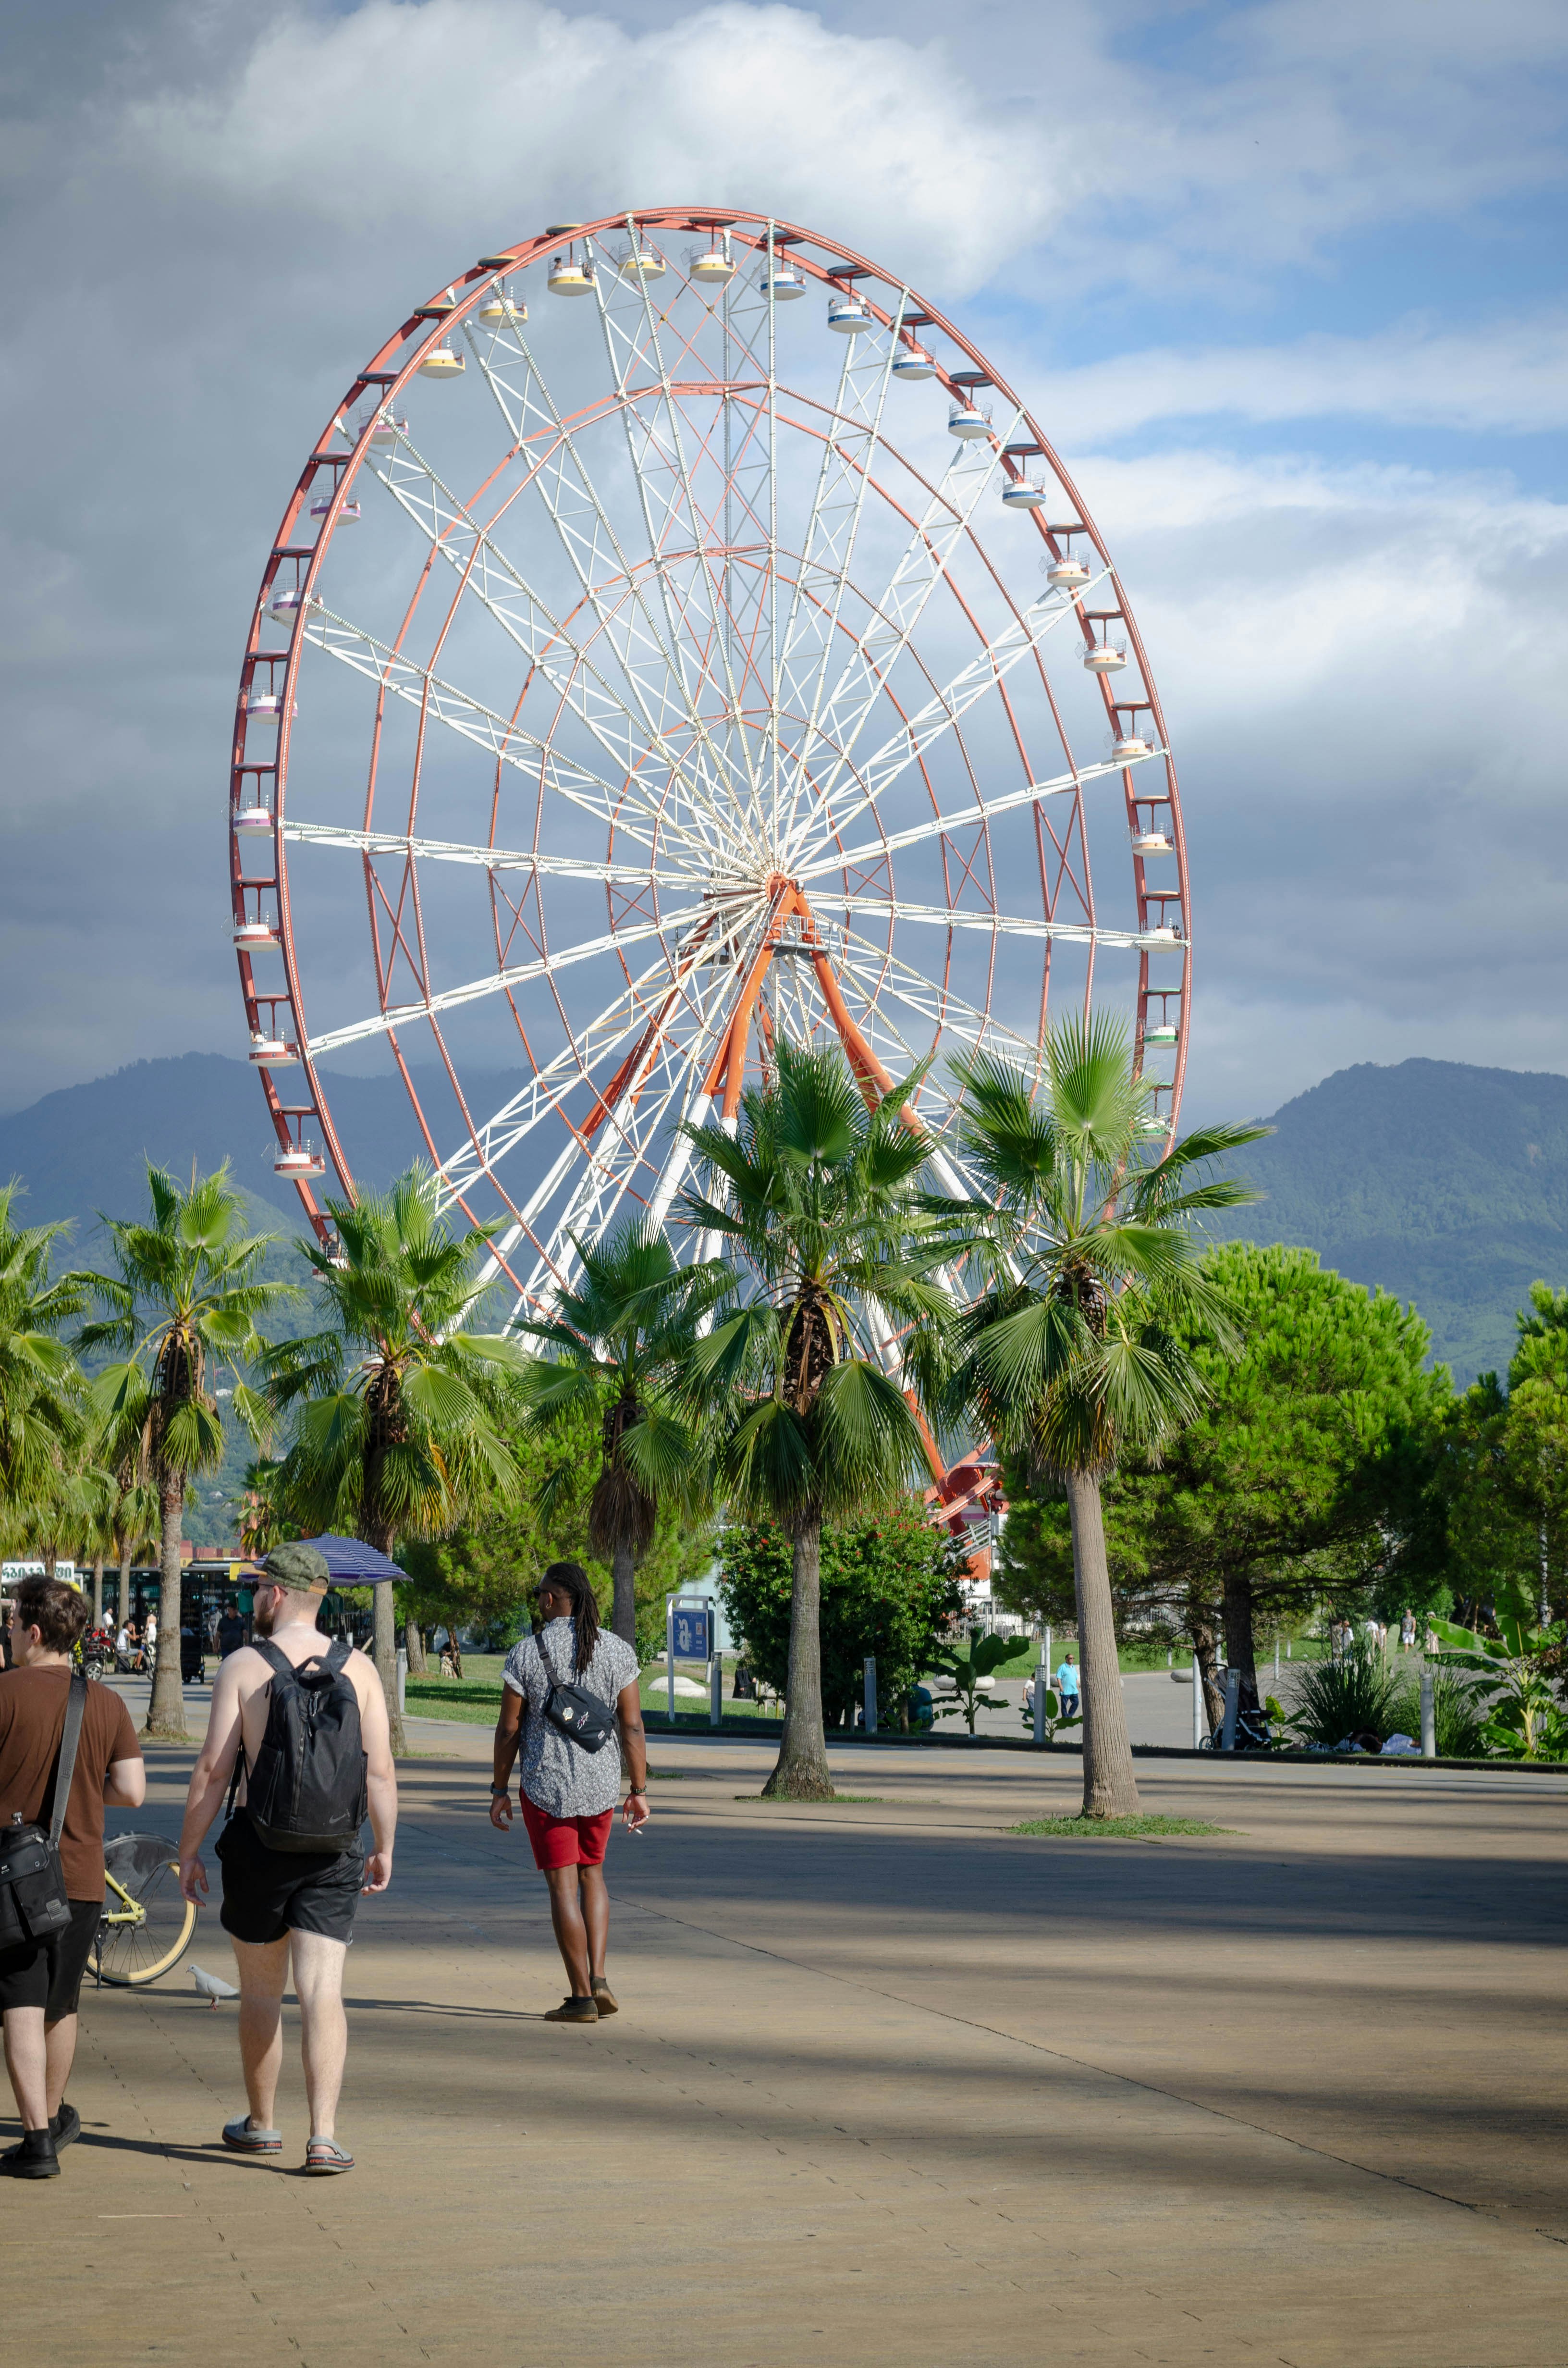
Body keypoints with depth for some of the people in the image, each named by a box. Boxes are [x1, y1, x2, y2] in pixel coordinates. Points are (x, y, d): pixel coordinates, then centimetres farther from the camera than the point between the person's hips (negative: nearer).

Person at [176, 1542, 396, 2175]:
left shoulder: (243, 1666, -6)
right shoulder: (358, 1669, 1)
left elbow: (213, 1769, -8)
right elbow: (381, 1772, 0)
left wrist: (189, 1851, 0)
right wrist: (384, 1848, 11)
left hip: (257, 1841, -1)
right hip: (333, 1851, 1)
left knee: (260, 1992, 14)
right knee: (323, 1991, -1)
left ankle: (260, 2124, 29)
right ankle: (323, 2137, -12)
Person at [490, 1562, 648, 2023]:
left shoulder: (525, 1655, -9)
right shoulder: (618, 1651, -2)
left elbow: (508, 1729, -5)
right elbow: (633, 1727, -2)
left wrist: (499, 1790, 5)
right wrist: (640, 1790, 5)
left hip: (545, 1785, -3)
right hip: (600, 1783, 3)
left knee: (563, 1885, 2)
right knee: (592, 1873, 21)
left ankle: (582, 1997, 3)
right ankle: (598, 1977, 9)